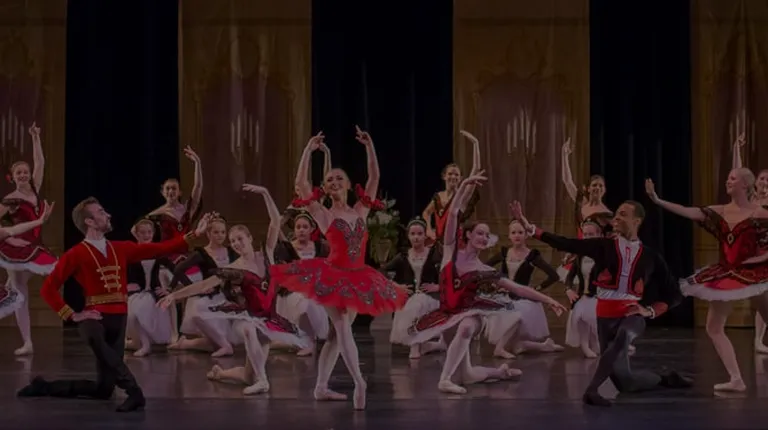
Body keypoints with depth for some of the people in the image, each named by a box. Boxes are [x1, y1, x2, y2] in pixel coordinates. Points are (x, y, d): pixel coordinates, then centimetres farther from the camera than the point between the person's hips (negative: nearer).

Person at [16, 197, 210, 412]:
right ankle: (133, 391, -46)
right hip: (94, 318, -6)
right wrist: (73, 315, -11)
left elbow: (160, 249, 10)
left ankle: (46, 387, 23)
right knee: (96, 339, -45)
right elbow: (48, 288, -6)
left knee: (103, 390, 5)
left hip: (118, 320, 6)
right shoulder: (76, 254, -4)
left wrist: (194, 234, 6)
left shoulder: (121, 248, 12)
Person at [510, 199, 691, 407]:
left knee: (623, 336, -40)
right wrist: (528, 226, -15)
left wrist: (650, 311, -5)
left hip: (632, 313, -2)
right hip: (607, 314, 2)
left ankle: (592, 390, -42)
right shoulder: (604, 246, 3)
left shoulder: (650, 257, 4)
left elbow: (674, 293, 10)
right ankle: (662, 378, 30)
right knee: (624, 382, 1)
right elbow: (564, 244, -6)